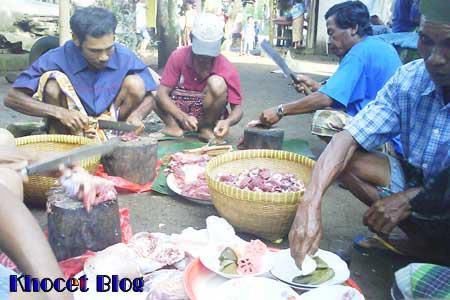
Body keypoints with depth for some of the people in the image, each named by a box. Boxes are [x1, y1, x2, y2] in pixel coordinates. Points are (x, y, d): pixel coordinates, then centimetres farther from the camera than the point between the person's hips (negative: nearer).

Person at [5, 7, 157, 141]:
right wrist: (60, 112, -32)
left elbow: (148, 98, -4)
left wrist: (136, 116, -28)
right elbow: (12, 98, -19)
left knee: (135, 84, -20)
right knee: (53, 83, -26)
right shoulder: (56, 59, -19)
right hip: (70, 129, -1)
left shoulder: (125, 58, -15)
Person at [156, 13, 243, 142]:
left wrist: (228, 121, -39)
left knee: (217, 83, -29)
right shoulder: (178, 57, -14)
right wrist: (183, 117, -35)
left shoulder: (227, 69, -17)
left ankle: (206, 128, -9)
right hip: (180, 113, 2)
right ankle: (174, 126, -9)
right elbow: (162, 94, -18)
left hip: (207, 116, -1)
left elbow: (237, 108, -14)